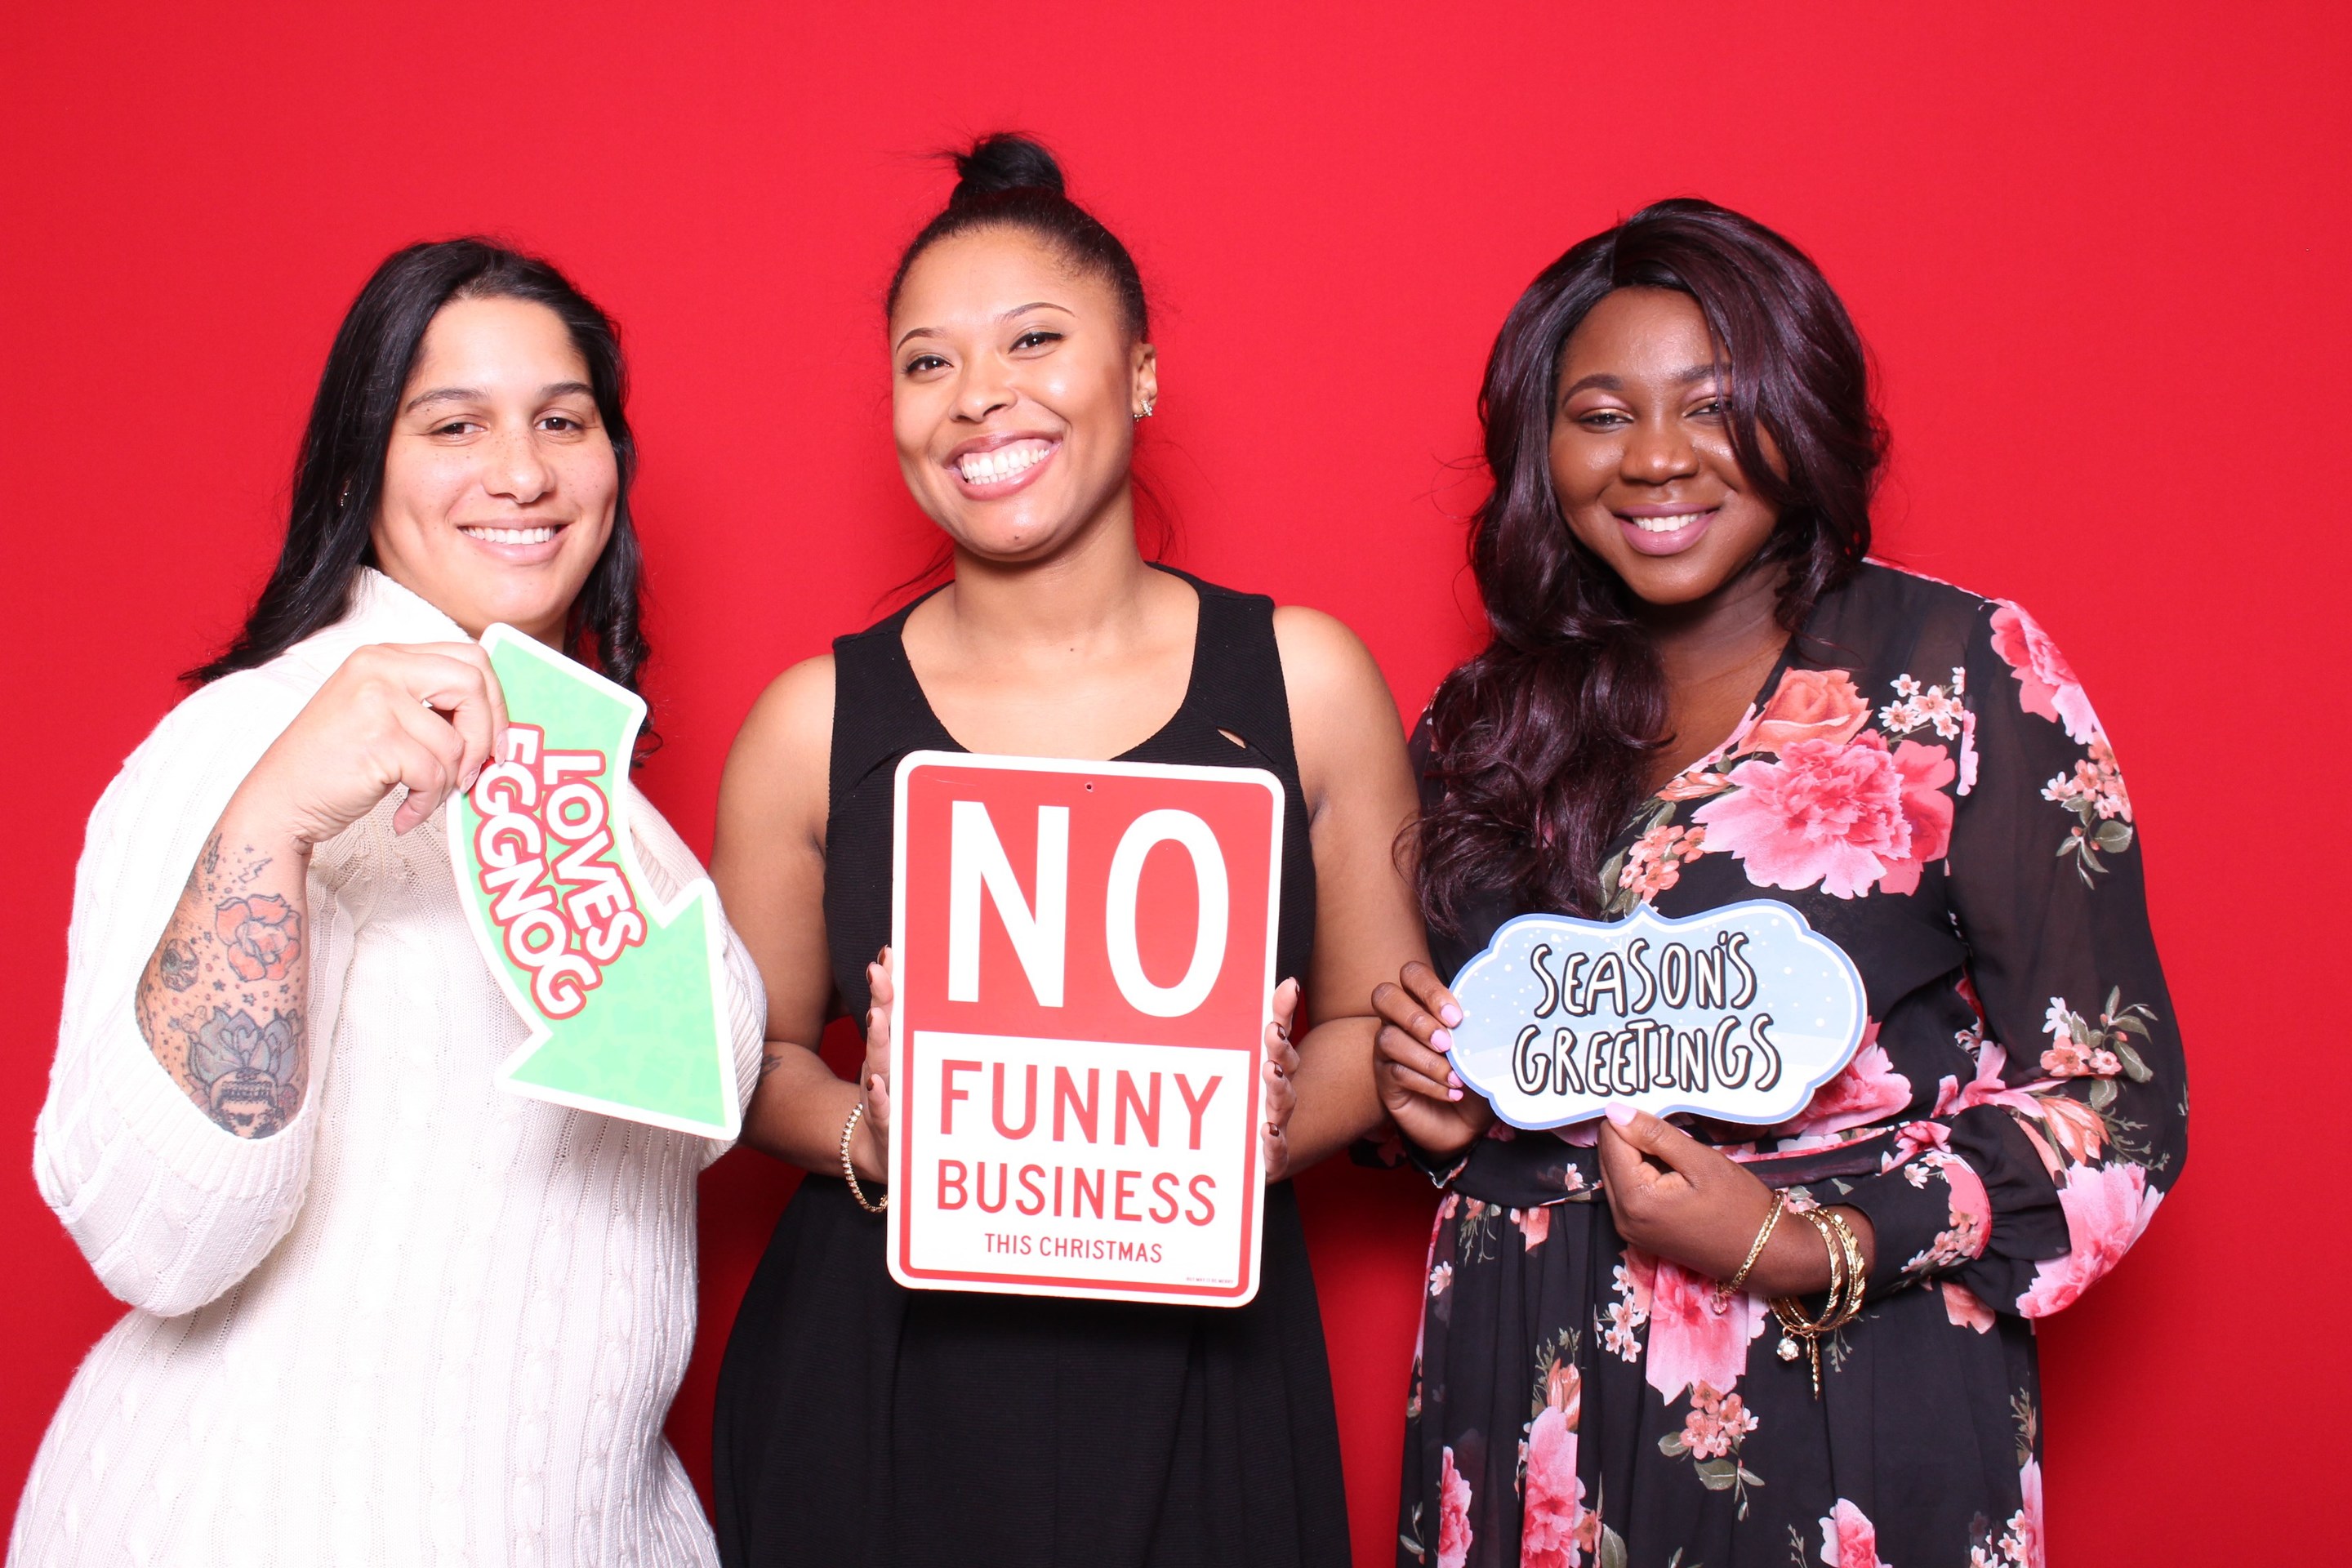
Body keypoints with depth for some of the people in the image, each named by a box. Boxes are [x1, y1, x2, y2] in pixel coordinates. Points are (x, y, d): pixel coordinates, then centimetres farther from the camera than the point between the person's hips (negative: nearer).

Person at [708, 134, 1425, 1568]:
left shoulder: (1303, 679, -1)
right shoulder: (816, 722, -2)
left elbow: (1379, 1021, 5)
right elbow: (759, 1053, 7)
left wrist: (1273, 1118, -14)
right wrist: (866, 1133, -13)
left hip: (1198, 1375, 0)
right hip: (884, 1378, 0)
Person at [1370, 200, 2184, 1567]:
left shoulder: (1964, 674, -7)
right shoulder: (1490, 720, 5)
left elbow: (2114, 1099, -9)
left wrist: (1801, 1246, -19)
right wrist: (1439, 1108, -4)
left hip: (1846, 1402, -4)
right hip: (1536, 1398, 4)